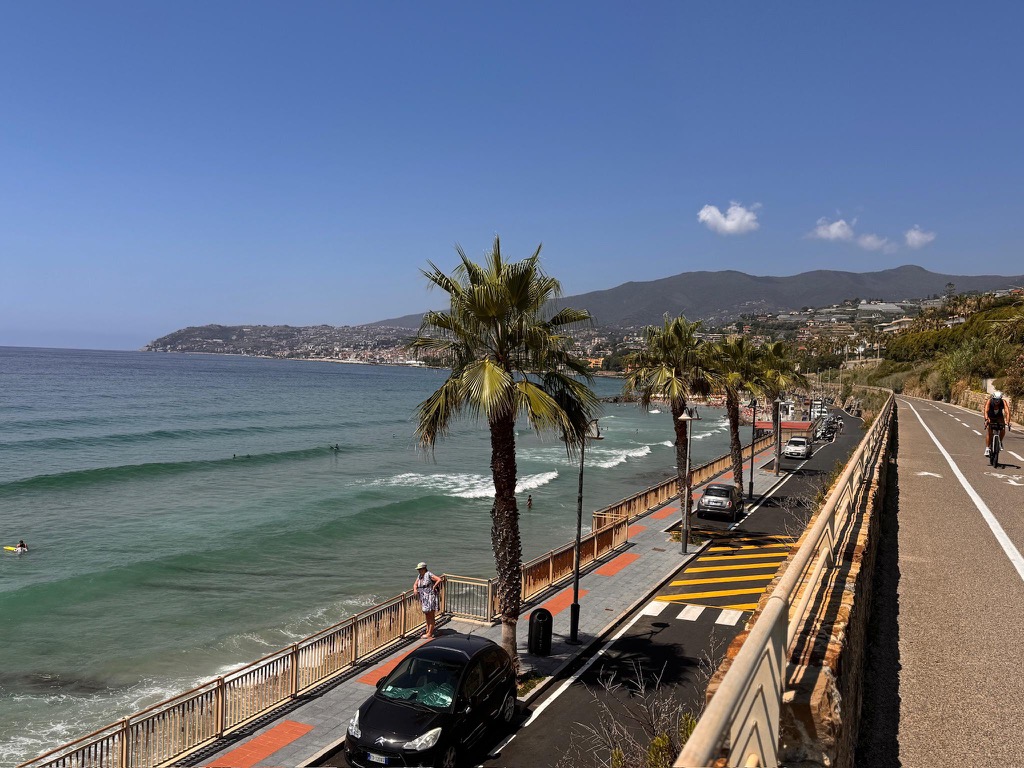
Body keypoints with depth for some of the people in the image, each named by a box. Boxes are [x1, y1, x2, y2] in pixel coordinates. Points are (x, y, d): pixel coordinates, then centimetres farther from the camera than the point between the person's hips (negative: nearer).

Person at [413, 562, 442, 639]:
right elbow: (415, 584, 16)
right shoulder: (419, 576, 10)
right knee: (426, 615, 17)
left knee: (431, 616, -3)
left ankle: (430, 633, -1)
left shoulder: (429, 575, -15)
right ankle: (428, 630, 28)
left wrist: (433, 587, -15)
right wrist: (415, 589, -5)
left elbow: (439, 580, -21)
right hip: (423, 598, 9)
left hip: (430, 597, -9)